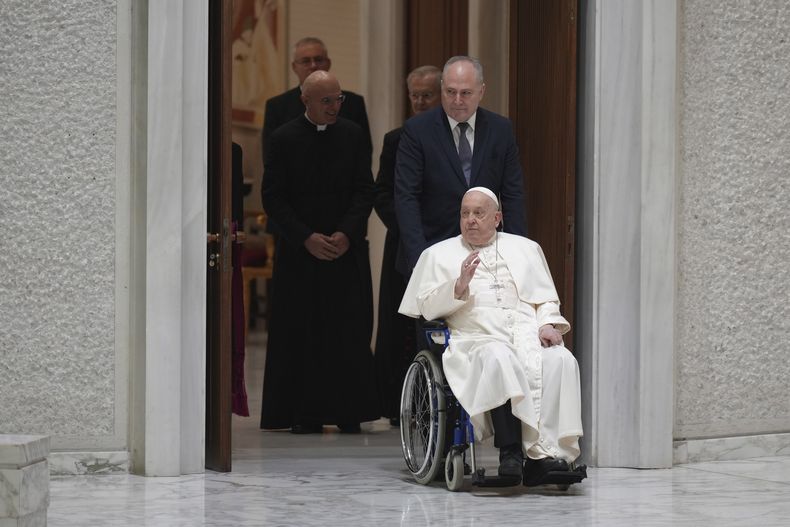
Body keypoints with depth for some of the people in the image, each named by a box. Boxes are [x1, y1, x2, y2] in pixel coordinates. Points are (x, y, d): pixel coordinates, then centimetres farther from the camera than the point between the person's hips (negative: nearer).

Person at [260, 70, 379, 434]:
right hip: (299, 251, -1)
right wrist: (306, 237, -12)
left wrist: (347, 233, -12)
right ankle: (305, 413, 5)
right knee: (301, 332, 0)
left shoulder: (352, 135, 5)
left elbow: (365, 191, 3)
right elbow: (273, 198, -3)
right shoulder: (284, 138, 0)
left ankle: (348, 412, 4)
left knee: (350, 332, -1)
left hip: (347, 249, 1)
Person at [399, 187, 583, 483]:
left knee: (561, 361, -31)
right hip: (477, 340, -2)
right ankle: (510, 451, -42)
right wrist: (459, 285, -8)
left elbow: (546, 300, 22)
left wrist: (548, 325, 0)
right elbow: (427, 307, 8)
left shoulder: (526, 248, 26)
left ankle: (548, 453, -37)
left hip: (530, 338, 3)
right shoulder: (439, 254, 19)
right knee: (499, 358, -39)